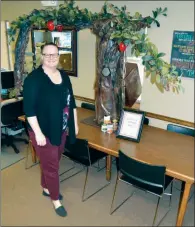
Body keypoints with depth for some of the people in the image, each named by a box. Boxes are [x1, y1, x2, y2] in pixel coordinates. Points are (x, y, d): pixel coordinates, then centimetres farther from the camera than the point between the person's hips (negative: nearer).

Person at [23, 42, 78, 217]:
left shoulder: (64, 76, 4)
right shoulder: (34, 78, -17)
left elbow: (71, 102, 11)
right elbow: (29, 109, -18)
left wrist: (75, 123, 11)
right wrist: (38, 133, -20)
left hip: (62, 130, 7)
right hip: (44, 131, -6)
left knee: (52, 162, 22)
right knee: (51, 166, 6)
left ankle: (46, 188, 45)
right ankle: (55, 199, 27)